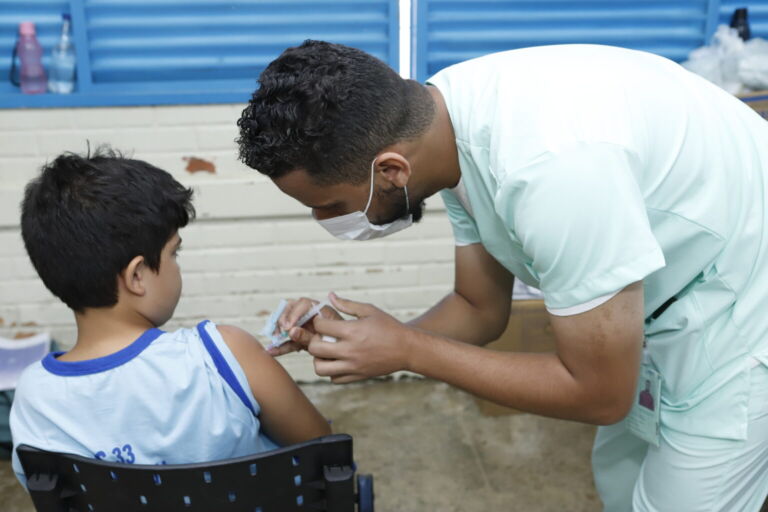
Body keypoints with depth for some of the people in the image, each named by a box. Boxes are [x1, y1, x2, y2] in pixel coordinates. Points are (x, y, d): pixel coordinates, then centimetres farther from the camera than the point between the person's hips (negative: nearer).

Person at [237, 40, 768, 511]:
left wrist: (409, 350, -23)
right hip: (667, 305, 7)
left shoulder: (549, 164, -39)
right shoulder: (445, 114, -11)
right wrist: (353, 338, -15)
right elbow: (480, 310, 0)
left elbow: (601, 395, -27)